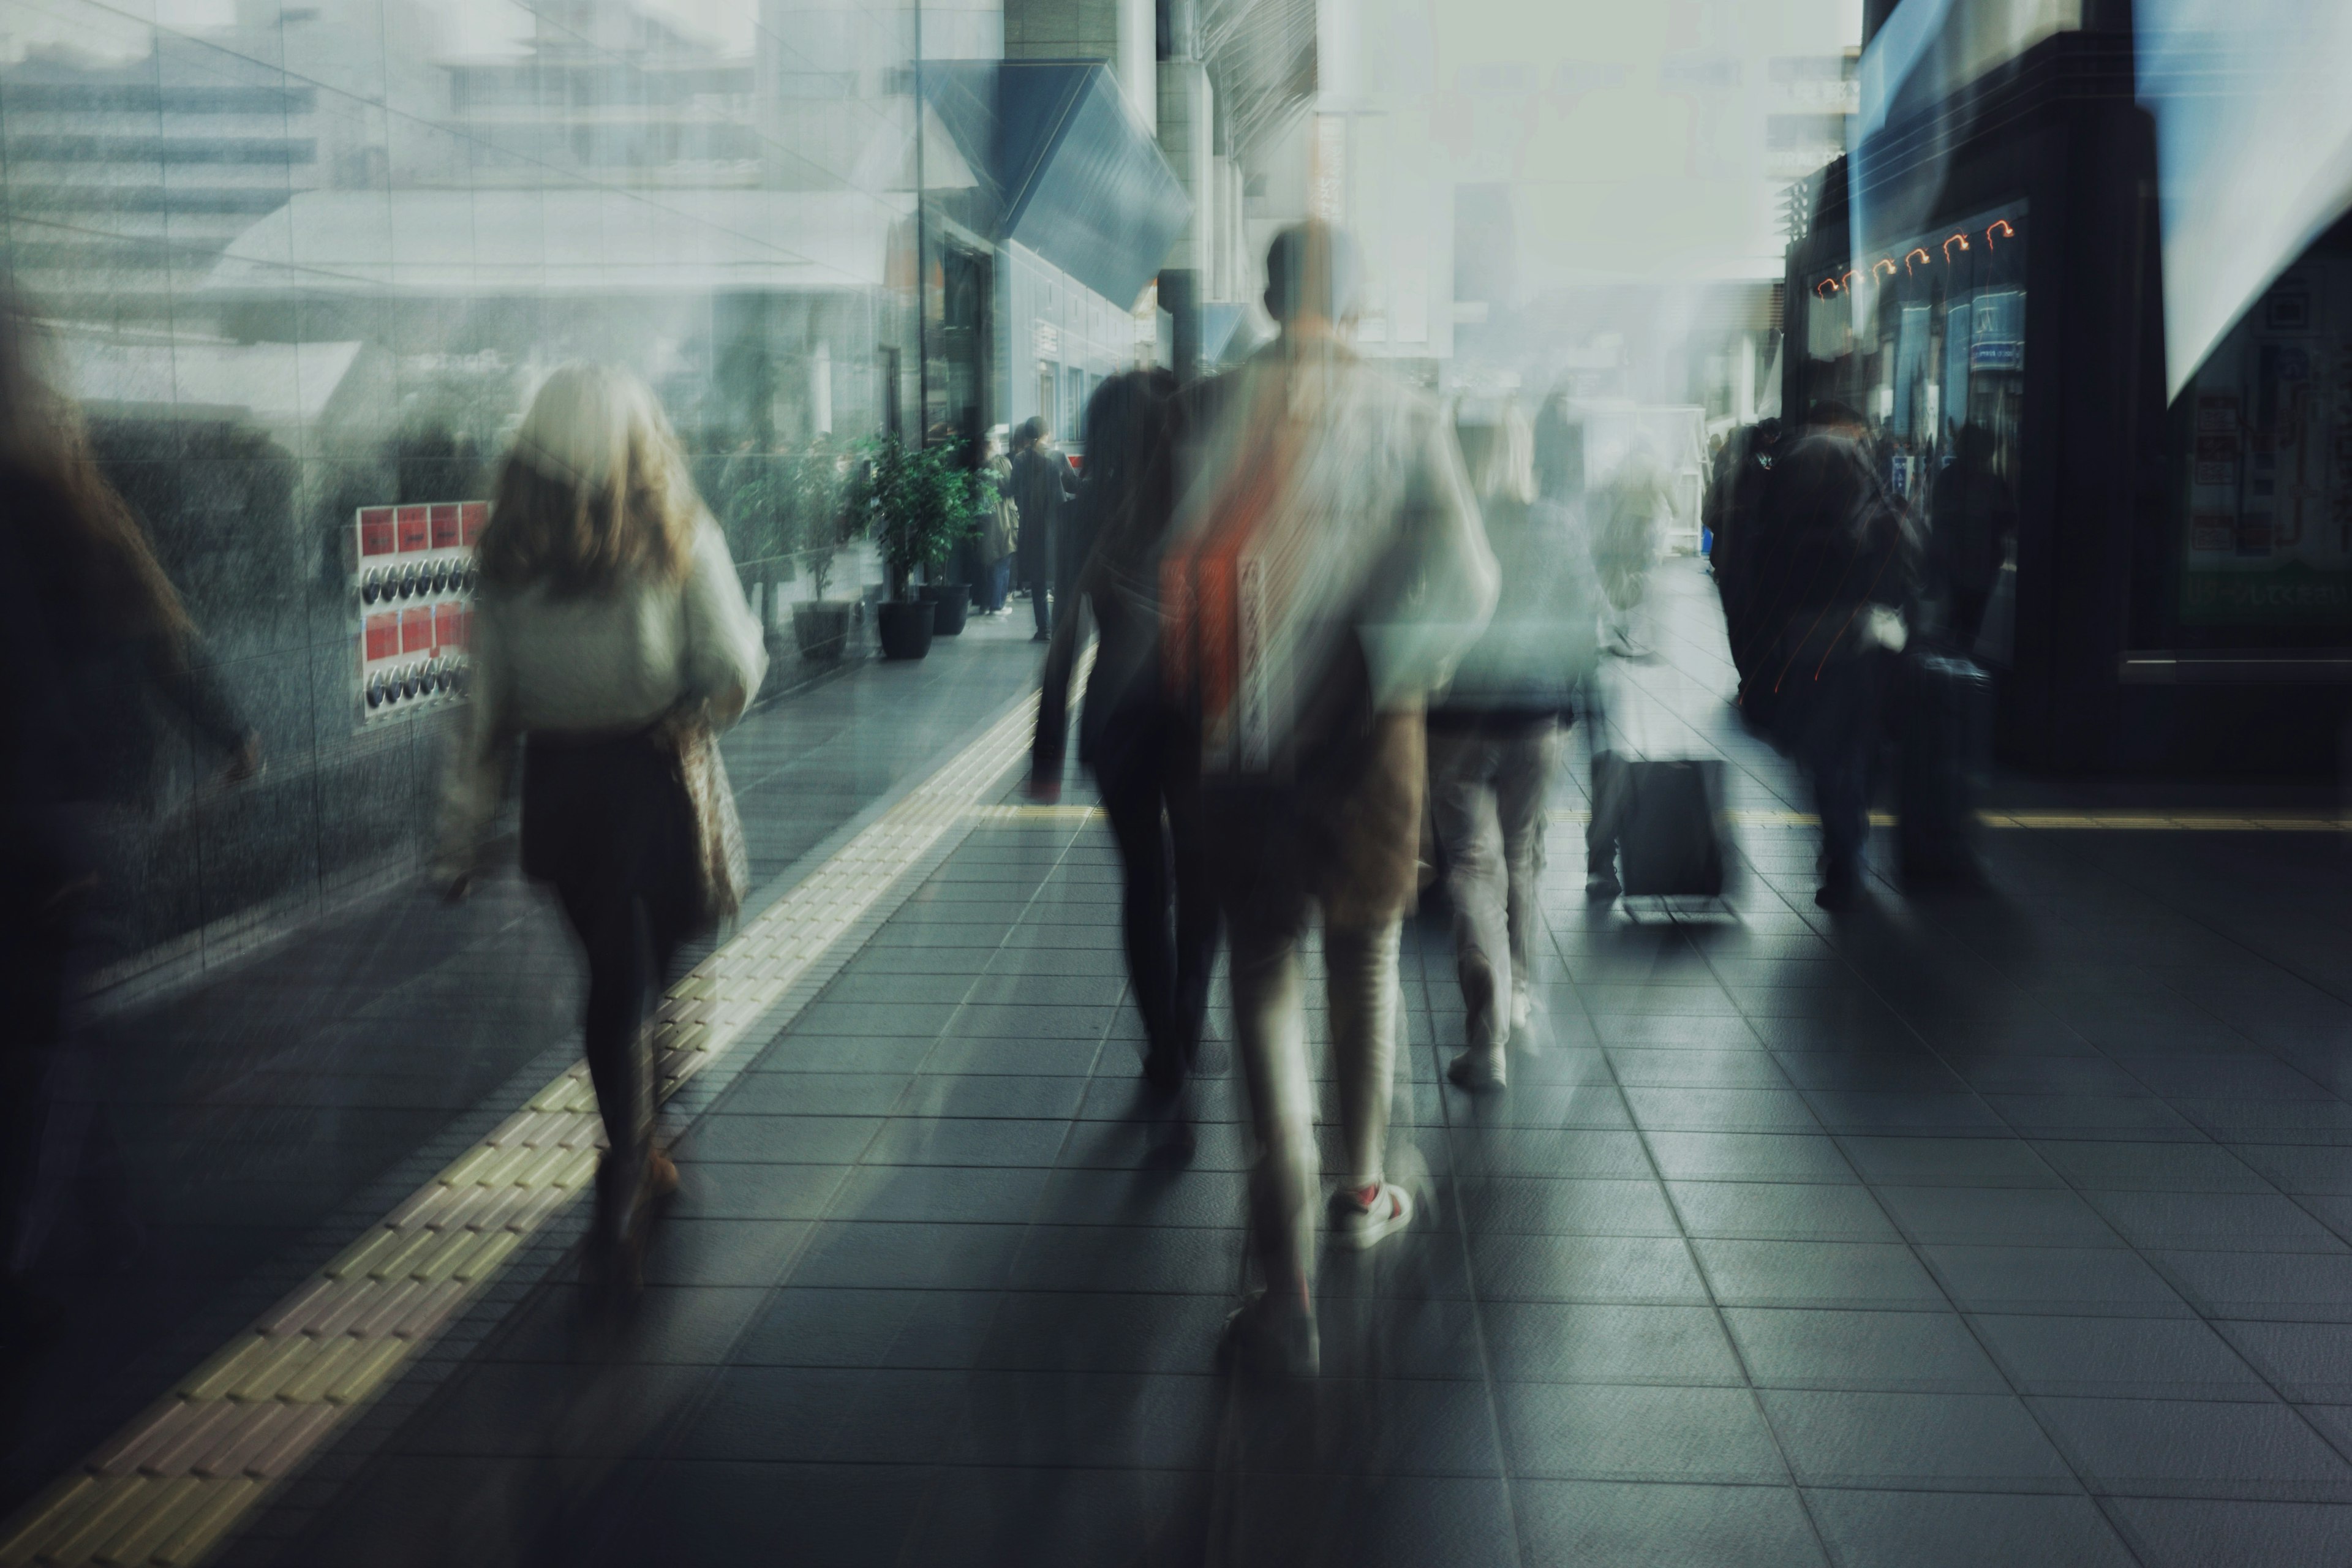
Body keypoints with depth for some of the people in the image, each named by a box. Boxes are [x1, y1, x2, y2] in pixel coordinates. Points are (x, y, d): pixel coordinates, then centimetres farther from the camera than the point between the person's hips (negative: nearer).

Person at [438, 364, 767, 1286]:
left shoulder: (510, 556, -1)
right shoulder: (679, 540, -8)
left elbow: (485, 707, 0)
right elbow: (734, 677, -10)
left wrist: (464, 831, 6)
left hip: (558, 789, 3)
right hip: (656, 784, -3)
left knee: (615, 980, 18)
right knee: (641, 985, 9)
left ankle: (637, 1159, 25)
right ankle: (626, 1179, 2)